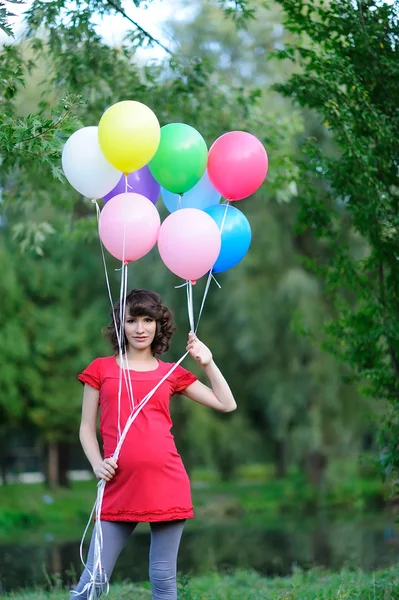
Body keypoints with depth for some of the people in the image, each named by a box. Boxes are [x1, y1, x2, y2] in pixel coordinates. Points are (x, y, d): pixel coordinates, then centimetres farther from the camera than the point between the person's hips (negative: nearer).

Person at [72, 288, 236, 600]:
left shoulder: (171, 373, 12)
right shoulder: (101, 369, 9)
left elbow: (227, 404, 13)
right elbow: (87, 427, 10)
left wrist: (207, 362, 5)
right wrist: (97, 464, -7)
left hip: (167, 486, 1)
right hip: (119, 489, -1)